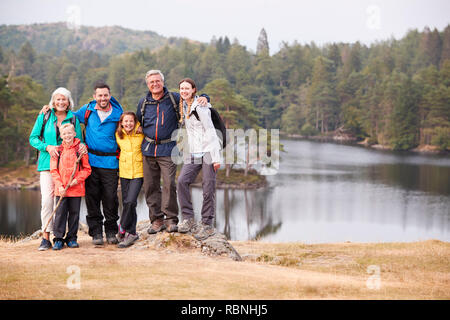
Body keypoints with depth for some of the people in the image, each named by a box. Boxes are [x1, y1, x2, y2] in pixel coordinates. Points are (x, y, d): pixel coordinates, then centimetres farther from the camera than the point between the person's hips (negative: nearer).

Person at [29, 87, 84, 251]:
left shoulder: (74, 119, 8)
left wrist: (82, 147, -10)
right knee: (47, 199, -12)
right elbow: (33, 138, 6)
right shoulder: (44, 116, 5)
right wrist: (47, 147, -11)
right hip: (47, 163, -1)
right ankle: (46, 237, -9)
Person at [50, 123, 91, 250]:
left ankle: (71, 238, 16)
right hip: (61, 189, 0)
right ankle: (58, 238, 5)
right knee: (60, 213, -1)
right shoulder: (57, 150, 4)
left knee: (74, 213, 6)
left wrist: (77, 179, -12)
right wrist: (60, 185, -7)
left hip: (76, 188, 0)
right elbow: (54, 170, 3)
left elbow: (87, 169, 3)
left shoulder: (80, 149, 1)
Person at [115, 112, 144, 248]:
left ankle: (122, 229, -2)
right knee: (126, 203, 5)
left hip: (138, 172, -3)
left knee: (130, 201, -16)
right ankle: (131, 233, 15)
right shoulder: (118, 136, 4)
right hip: (124, 173, 3)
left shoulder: (141, 135, -5)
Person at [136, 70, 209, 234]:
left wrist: (204, 98, -8)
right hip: (148, 149, 3)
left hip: (167, 149, -3)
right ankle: (157, 220, 13)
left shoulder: (174, 98, 2)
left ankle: (171, 219, -1)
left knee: (169, 184, -13)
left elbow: (193, 98, 12)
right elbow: (137, 122, 27)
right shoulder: (143, 102, 12)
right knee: (150, 186, 4)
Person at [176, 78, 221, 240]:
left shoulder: (200, 106, -10)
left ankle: (207, 225, 2)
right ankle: (188, 218, -4)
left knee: (208, 188, -5)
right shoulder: (184, 106, 14)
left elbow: (210, 131, -12)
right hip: (193, 153, 7)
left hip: (208, 152, -7)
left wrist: (216, 157, -16)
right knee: (182, 181, -12)